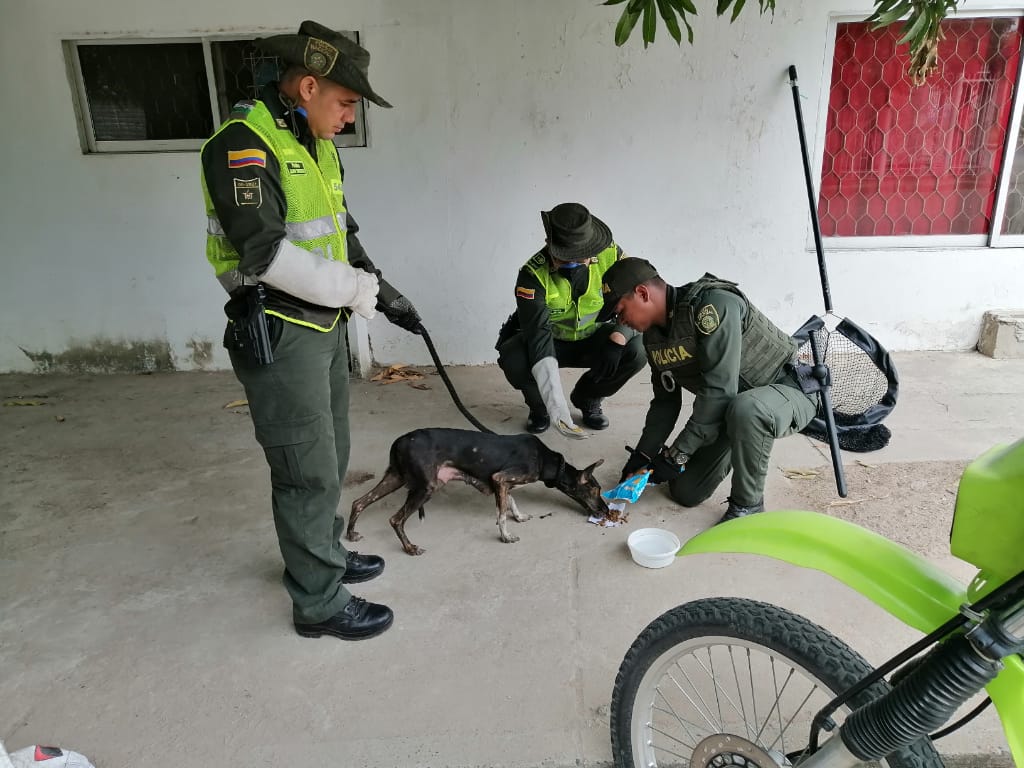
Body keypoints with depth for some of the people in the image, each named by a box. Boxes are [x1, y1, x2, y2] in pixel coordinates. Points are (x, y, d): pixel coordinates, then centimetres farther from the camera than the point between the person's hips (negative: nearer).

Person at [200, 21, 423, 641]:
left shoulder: (317, 146, 13)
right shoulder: (244, 145, -17)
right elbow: (266, 253, -26)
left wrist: (385, 294, 10)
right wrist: (355, 289, -18)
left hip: (325, 327, 9)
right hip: (279, 336, -9)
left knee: (330, 456, 20)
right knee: (309, 472, 0)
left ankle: (322, 555, 39)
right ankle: (320, 603, 16)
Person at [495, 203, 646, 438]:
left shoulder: (611, 256, -22)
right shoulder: (533, 274, -30)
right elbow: (537, 336, -39)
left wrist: (618, 338, -36)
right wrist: (556, 407, -50)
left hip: (594, 339, 2)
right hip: (551, 342, -2)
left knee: (637, 350, -26)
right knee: (513, 358, -33)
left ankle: (587, 399, 4)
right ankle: (539, 407, 2)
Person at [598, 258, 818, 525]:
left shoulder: (713, 304, -29)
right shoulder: (653, 335, -3)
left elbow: (719, 389, -33)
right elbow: (665, 401, 7)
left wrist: (677, 454, -28)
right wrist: (643, 454, 1)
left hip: (788, 390, -7)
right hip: (727, 411, 8)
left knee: (744, 408, -42)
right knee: (685, 492, 3)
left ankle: (747, 505, -17)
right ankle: (737, 452, 31)